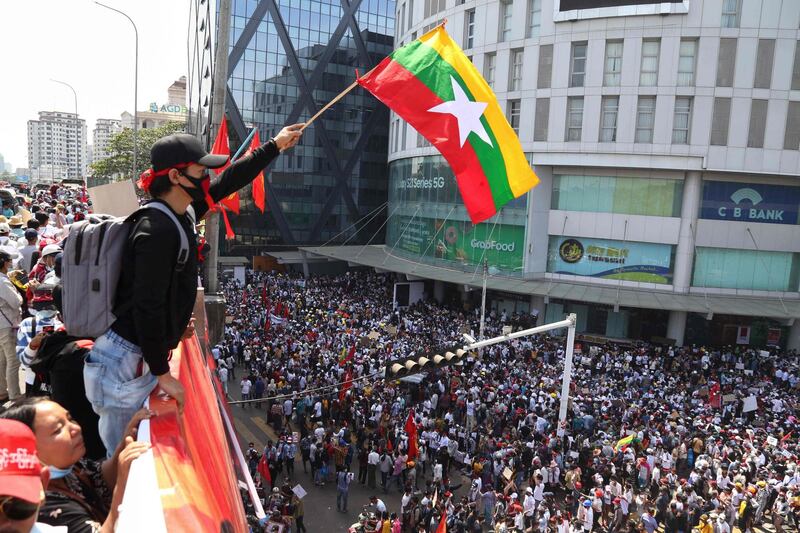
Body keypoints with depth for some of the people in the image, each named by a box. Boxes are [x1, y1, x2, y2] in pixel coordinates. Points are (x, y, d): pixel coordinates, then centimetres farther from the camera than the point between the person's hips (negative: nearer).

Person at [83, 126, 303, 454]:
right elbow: (147, 307, -24)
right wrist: (162, 374, -18)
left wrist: (274, 146, 23)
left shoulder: (182, 214, 4)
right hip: (124, 364, -9)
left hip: (139, 358, 9)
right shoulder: (158, 231, -23)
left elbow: (228, 182, 17)